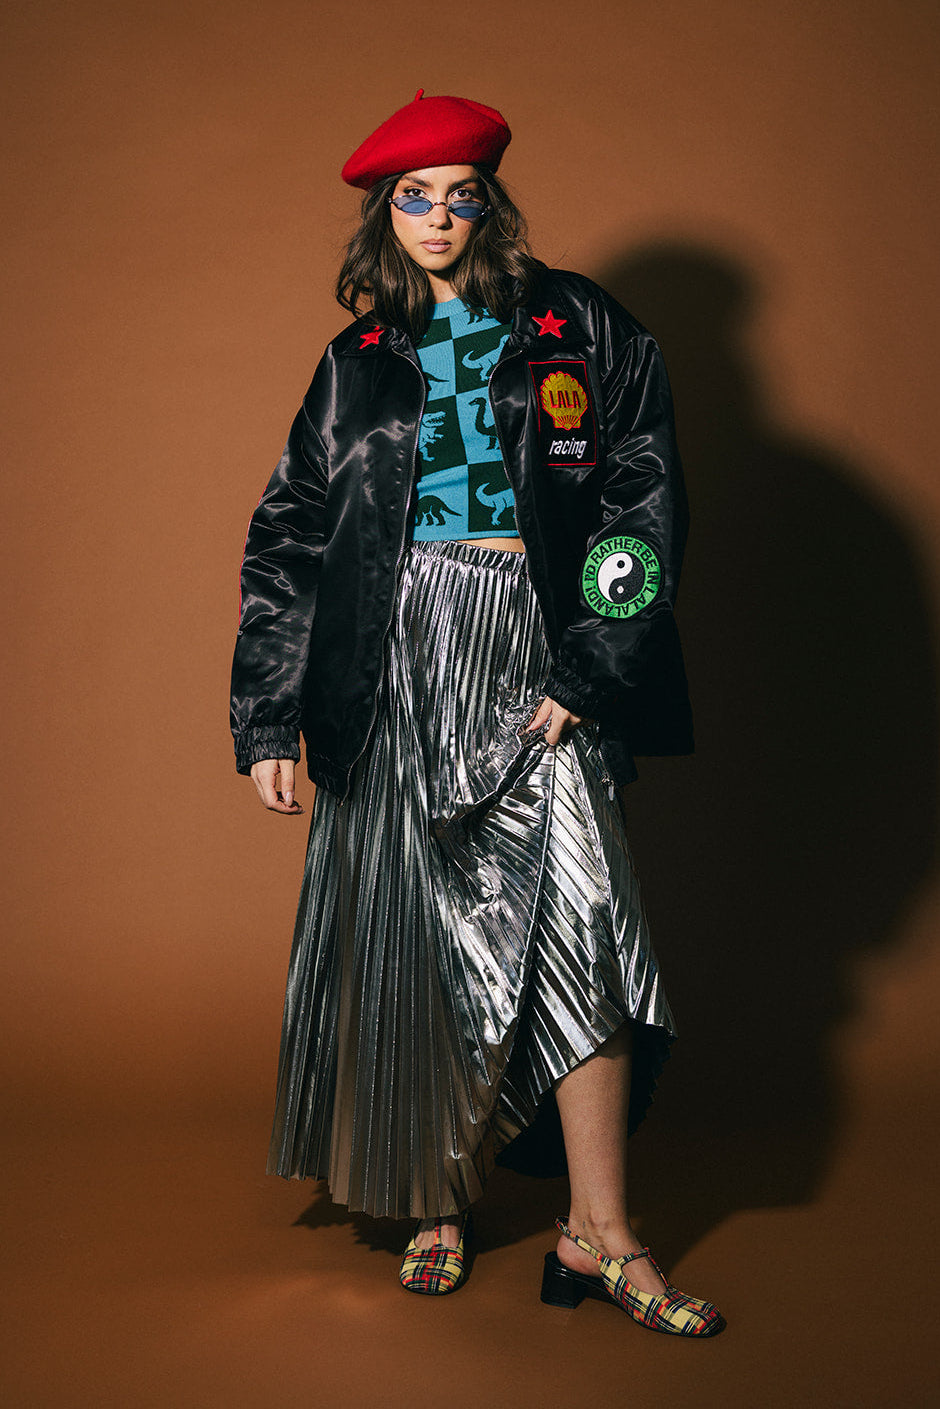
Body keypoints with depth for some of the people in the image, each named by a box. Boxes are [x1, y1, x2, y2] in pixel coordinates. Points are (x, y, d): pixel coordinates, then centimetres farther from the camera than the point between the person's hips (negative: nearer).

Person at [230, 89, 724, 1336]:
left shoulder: (579, 332, 7)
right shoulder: (359, 364, 13)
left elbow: (645, 504, 2)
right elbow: (287, 542, 11)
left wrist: (587, 676, -6)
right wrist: (267, 721, 4)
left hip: (539, 670, -2)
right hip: (397, 673, 2)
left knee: (578, 927, -11)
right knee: (412, 941, 3)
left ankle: (598, 1236, -2)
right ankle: (438, 1206, 19)